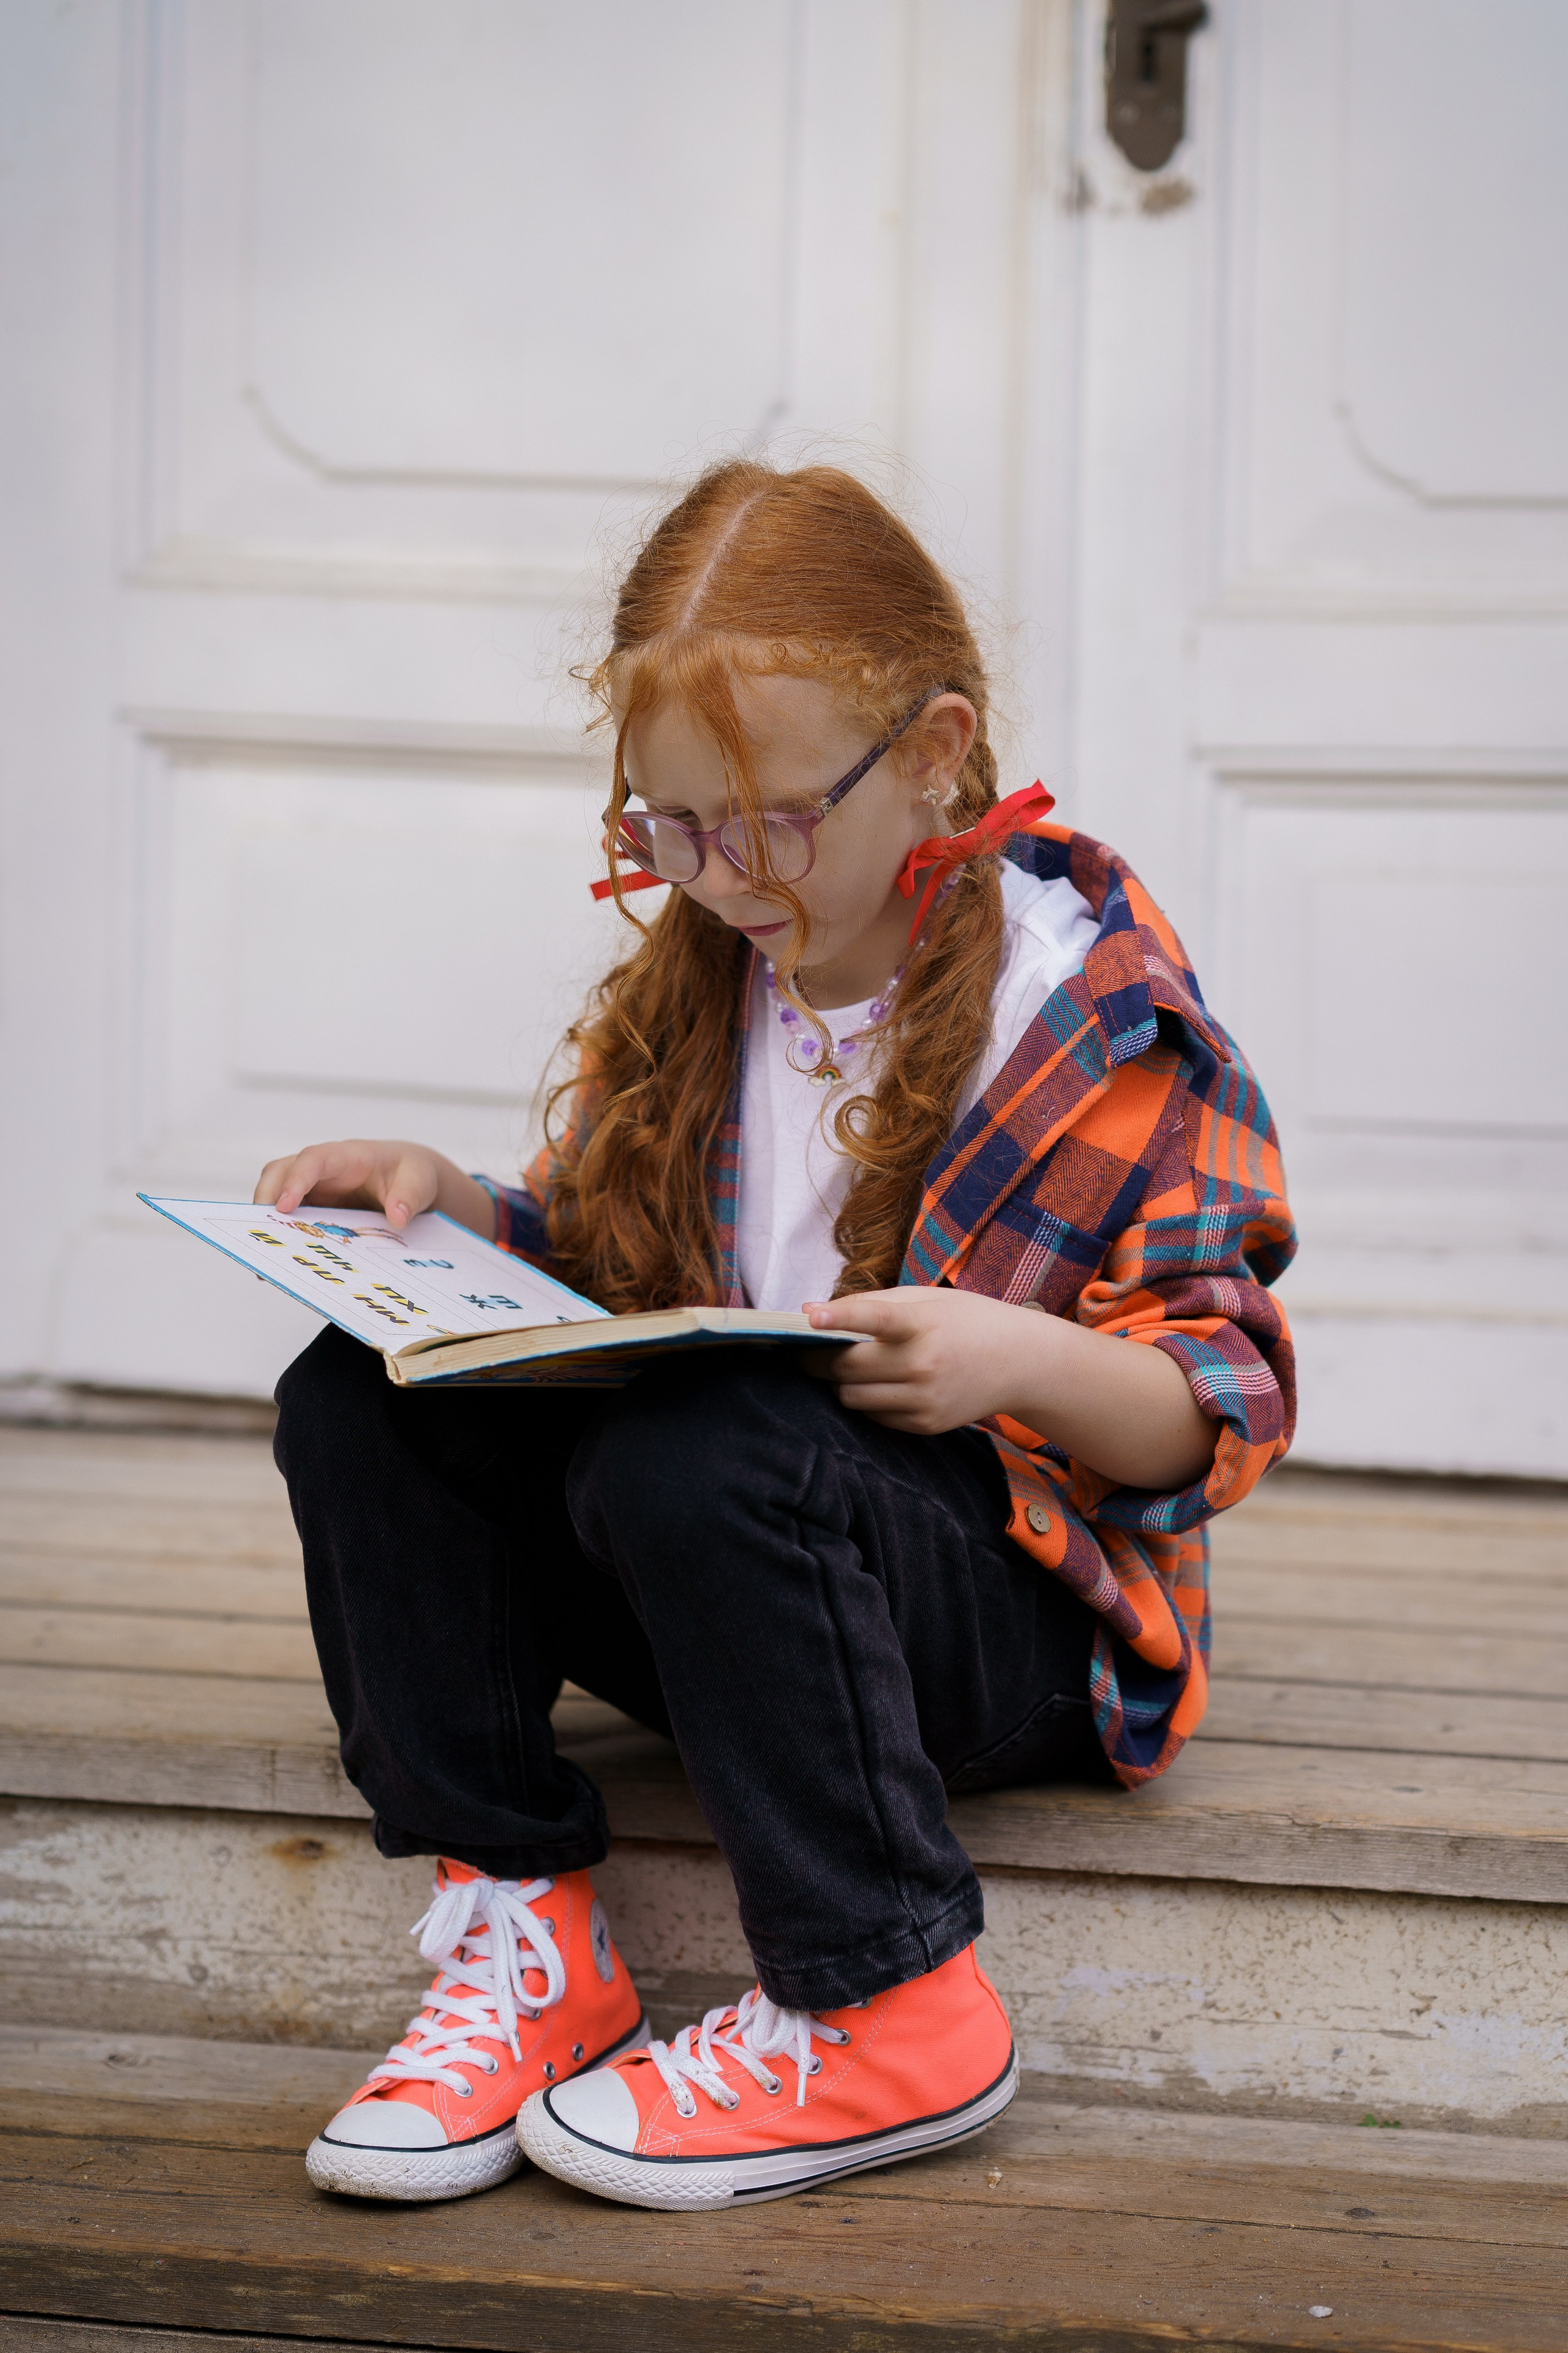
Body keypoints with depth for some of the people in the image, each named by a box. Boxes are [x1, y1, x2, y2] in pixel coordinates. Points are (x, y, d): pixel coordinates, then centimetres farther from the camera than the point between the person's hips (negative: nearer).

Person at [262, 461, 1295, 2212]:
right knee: (355, 1401, -14)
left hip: (1013, 1601, -6)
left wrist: (1028, 1363, -31)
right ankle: (517, 1927, -11)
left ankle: (882, 2016, -22)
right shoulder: (692, 976, 8)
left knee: (689, 1458, -36)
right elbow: (586, 1272, 18)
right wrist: (446, 1209, -3)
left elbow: (1221, 1403, -10)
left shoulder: (1095, 1013, -10)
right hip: (713, 1574, 6)